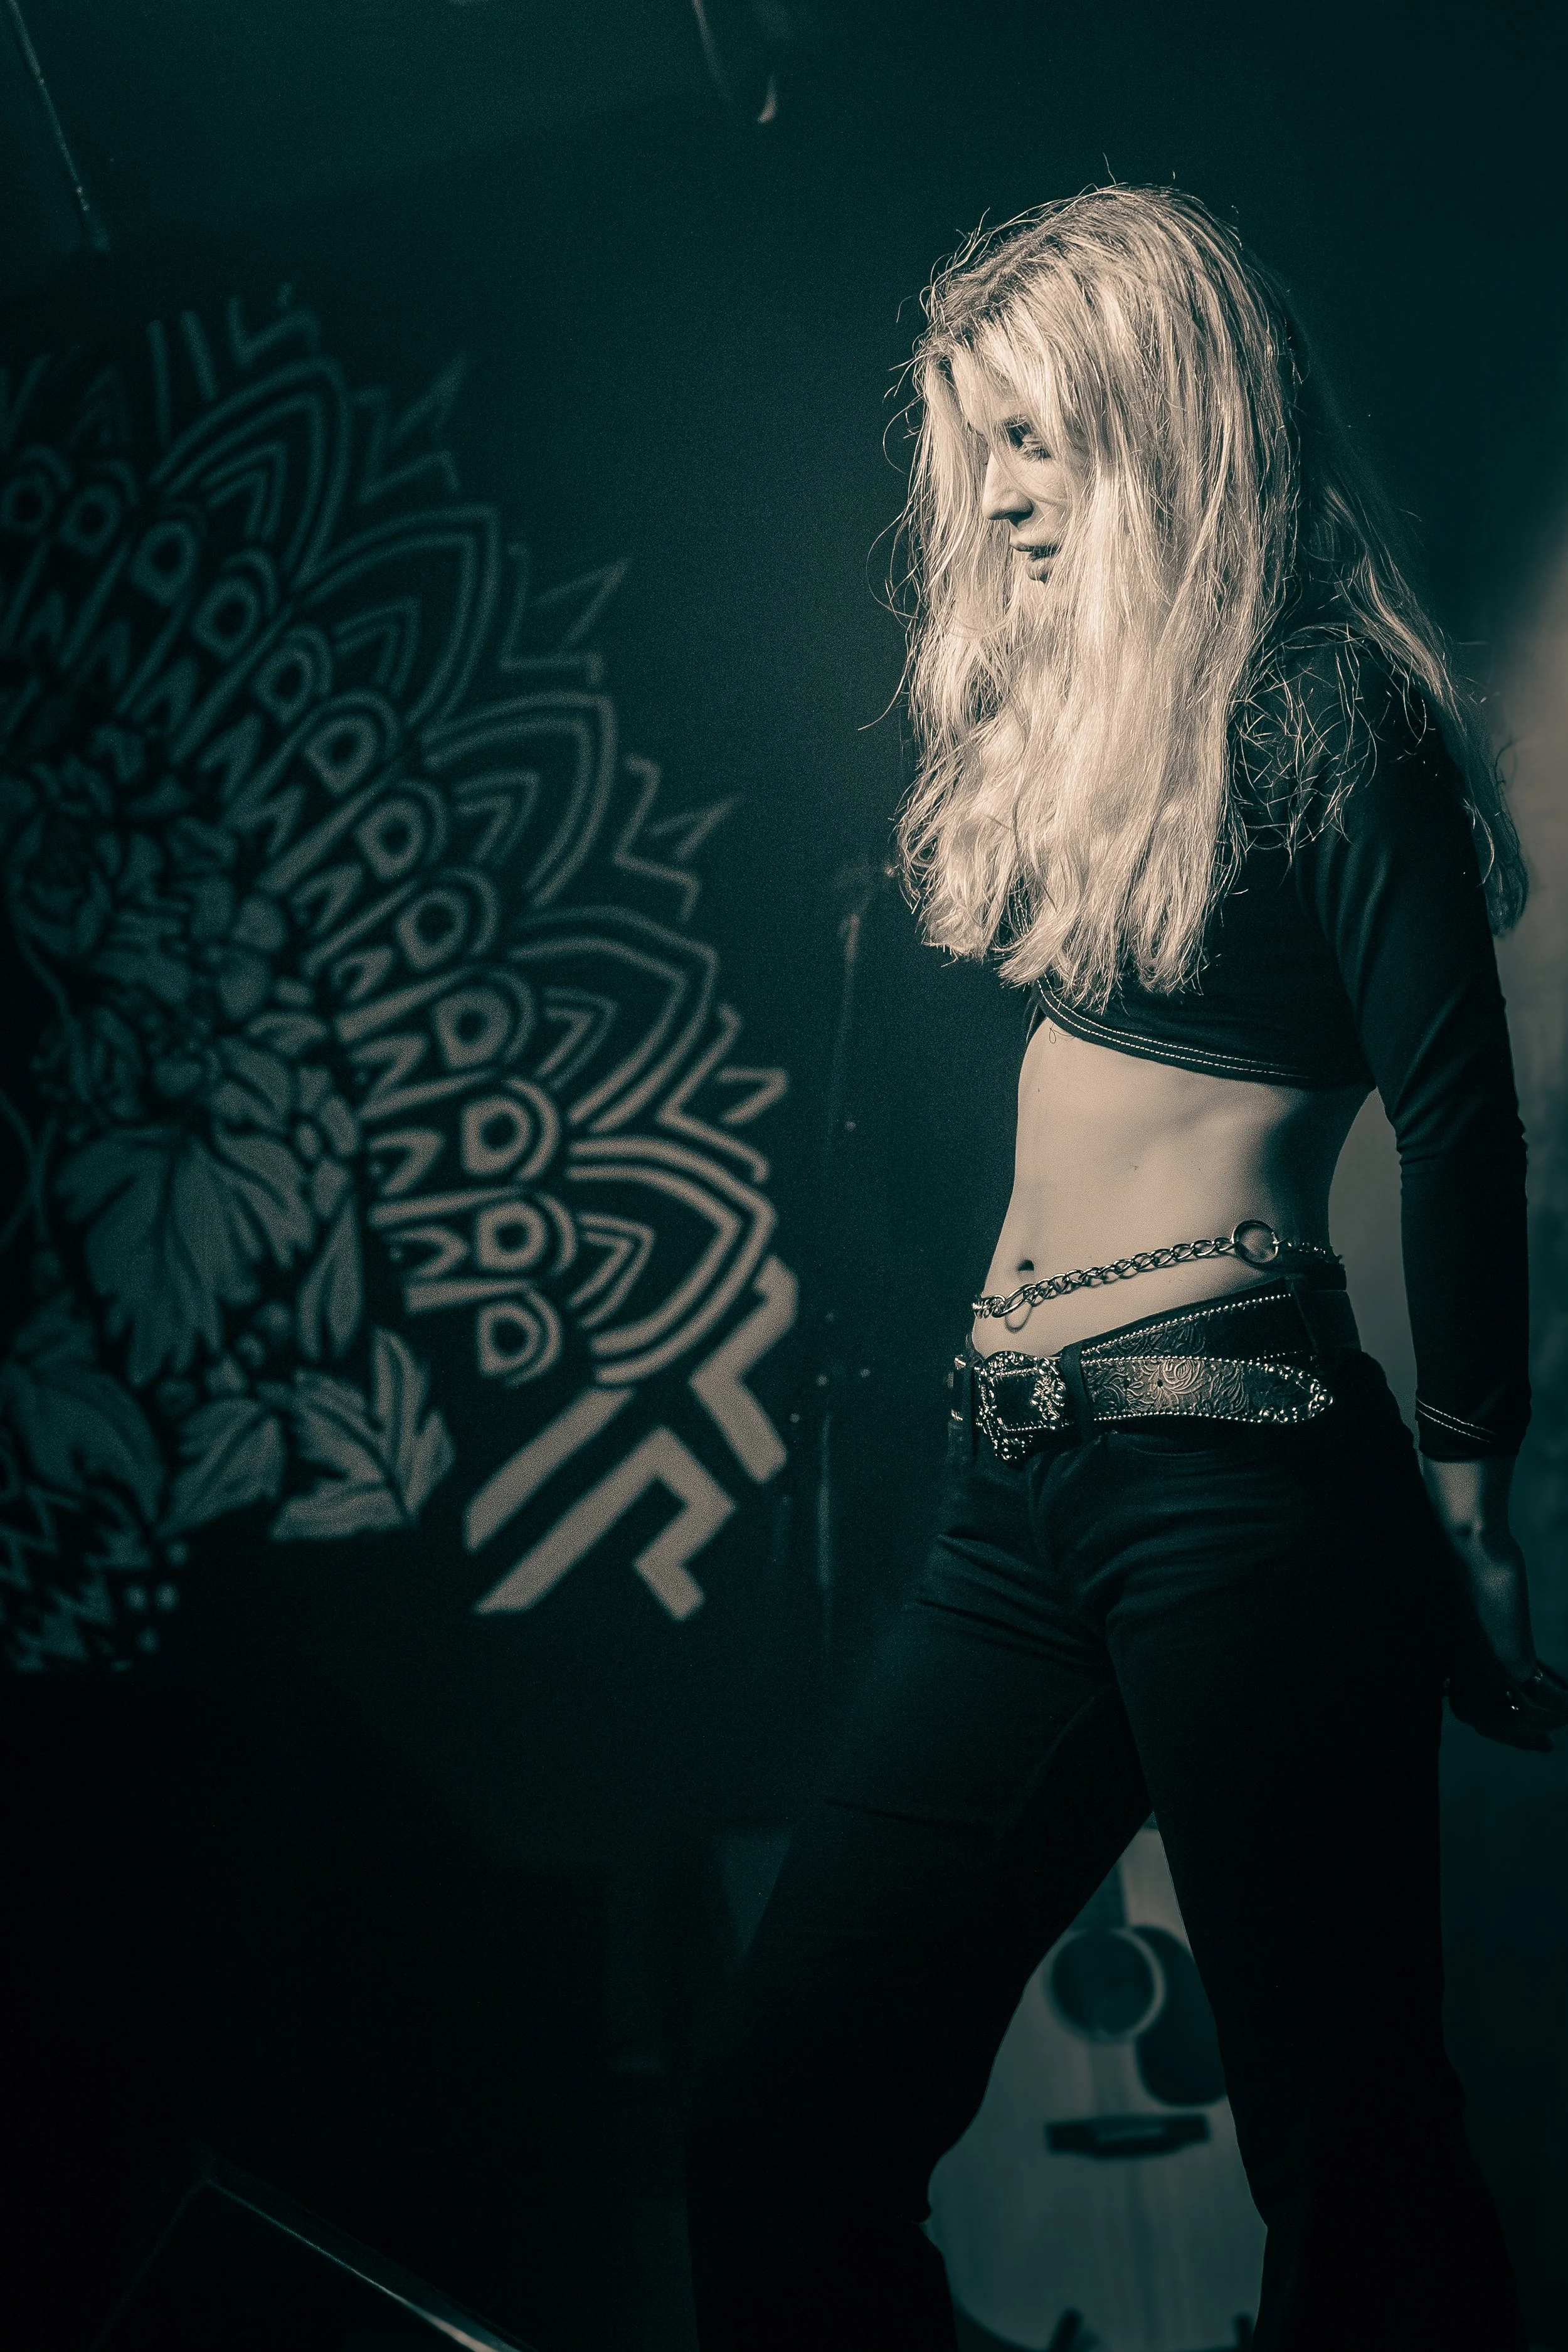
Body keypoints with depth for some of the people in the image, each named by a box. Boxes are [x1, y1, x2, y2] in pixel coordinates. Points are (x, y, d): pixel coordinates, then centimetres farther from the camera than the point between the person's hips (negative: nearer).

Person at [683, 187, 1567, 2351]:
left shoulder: (1320, 712, -4)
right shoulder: (1045, 711, 20)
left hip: (1239, 1465, -8)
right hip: (1017, 1483, 8)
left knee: (1352, 2152, 2)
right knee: (784, 2127, 6)